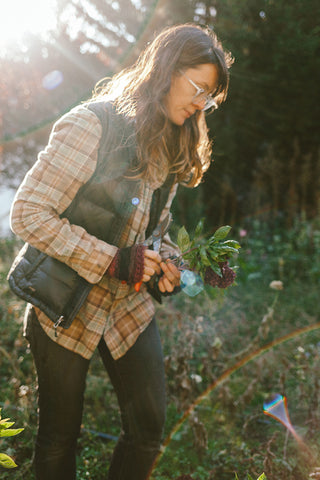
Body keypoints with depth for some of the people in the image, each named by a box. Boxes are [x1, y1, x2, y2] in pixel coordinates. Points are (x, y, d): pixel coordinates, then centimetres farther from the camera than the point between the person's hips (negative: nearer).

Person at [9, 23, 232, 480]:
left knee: (148, 429, 10)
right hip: (67, 307, -6)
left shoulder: (171, 145, 6)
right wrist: (114, 261, -24)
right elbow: (28, 214, -22)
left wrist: (163, 262, -5)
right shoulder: (92, 123, -18)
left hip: (130, 306, 6)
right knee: (59, 439, 11)